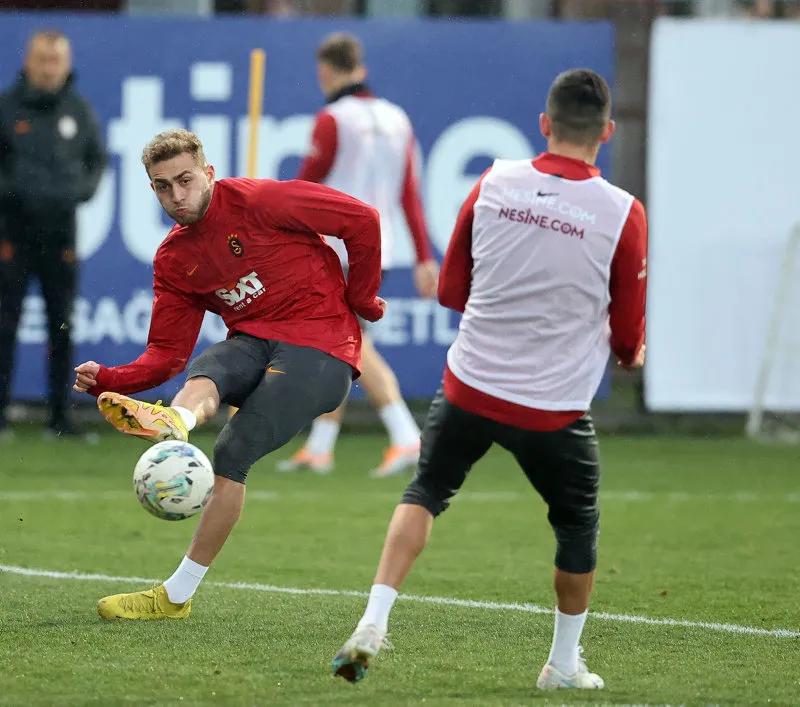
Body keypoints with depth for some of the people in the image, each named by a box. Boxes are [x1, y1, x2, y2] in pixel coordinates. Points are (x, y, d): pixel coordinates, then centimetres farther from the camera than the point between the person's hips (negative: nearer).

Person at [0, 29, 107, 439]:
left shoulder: (79, 112, 7)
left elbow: (98, 159, 17)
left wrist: (86, 187, -2)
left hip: (60, 231, 3)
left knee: (62, 325, 5)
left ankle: (60, 416, 11)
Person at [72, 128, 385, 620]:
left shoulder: (257, 201, -8)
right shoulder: (173, 260, 11)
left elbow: (362, 220, -7)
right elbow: (167, 355, 8)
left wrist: (359, 300, 1)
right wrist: (107, 381, -10)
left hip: (321, 349, -6)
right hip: (254, 342, 6)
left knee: (234, 452, -21)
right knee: (203, 376, -30)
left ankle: (176, 595, -22)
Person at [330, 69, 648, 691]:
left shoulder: (493, 184, -4)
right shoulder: (623, 213, -11)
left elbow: (452, 289, 8)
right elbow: (628, 336, -2)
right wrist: (630, 350, 22)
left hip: (470, 387, 2)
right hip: (556, 407, -2)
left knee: (425, 492, 20)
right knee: (578, 523, 20)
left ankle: (374, 622, 4)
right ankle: (564, 664, 27)